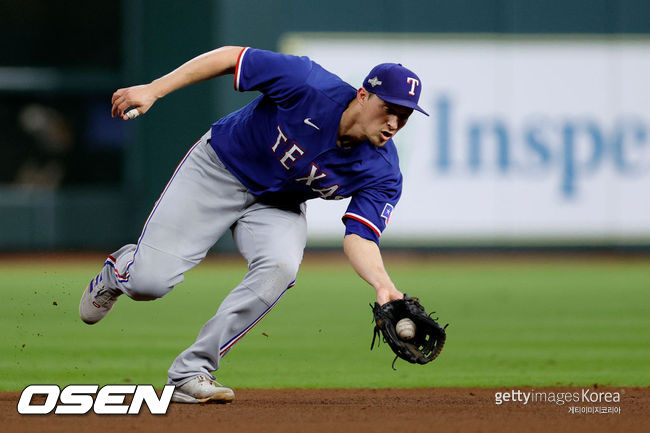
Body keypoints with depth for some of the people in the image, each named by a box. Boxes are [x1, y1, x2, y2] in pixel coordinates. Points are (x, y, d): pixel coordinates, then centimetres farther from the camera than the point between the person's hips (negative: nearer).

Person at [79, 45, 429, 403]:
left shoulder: (382, 174, -21)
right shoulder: (310, 87, -31)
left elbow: (359, 238, -26)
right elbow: (231, 57, -21)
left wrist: (382, 285, -47)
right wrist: (154, 90, -25)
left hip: (277, 206, 3)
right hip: (218, 172, -3)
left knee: (280, 267, -30)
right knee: (149, 281, -13)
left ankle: (190, 372, -19)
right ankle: (120, 268, 29)